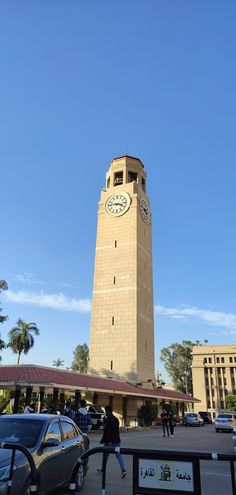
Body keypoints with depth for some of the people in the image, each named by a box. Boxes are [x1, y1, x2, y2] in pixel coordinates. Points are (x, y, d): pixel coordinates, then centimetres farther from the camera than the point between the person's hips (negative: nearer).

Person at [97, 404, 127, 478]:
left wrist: (103, 440, -18)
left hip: (109, 441, -6)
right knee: (118, 454, 4)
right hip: (117, 440, 6)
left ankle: (103, 469, 27)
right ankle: (123, 470, -8)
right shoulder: (116, 419, 10)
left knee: (105, 455, 12)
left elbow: (106, 431, -21)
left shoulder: (107, 420, -15)